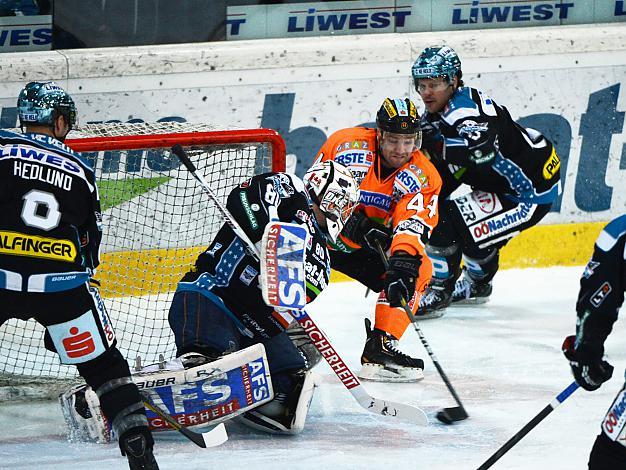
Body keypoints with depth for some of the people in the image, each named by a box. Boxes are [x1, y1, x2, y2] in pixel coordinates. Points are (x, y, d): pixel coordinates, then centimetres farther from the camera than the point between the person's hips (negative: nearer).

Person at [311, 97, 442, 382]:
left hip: (369, 247, 4)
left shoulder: (422, 177, -12)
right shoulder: (346, 145, -18)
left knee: (418, 270, -15)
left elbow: (412, 223, -25)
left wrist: (405, 258, -45)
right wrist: (350, 222, -28)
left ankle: (380, 346, -16)